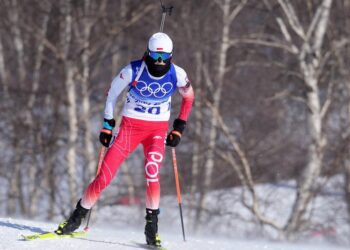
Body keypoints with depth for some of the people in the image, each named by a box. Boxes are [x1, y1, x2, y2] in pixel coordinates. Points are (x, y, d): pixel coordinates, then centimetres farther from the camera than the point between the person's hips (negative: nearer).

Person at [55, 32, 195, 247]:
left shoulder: (177, 74, -11)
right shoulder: (133, 70, -16)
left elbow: (189, 96, 9)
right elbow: (113, 92, 1)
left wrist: (179, 128, 5)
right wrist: (107, 124, 2)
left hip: (158, 130, 0)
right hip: (130, 126, 0)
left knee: (152, 173, -26)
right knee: (105, 176, -8)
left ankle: (152, 226, -12)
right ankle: (78, 217, 10)